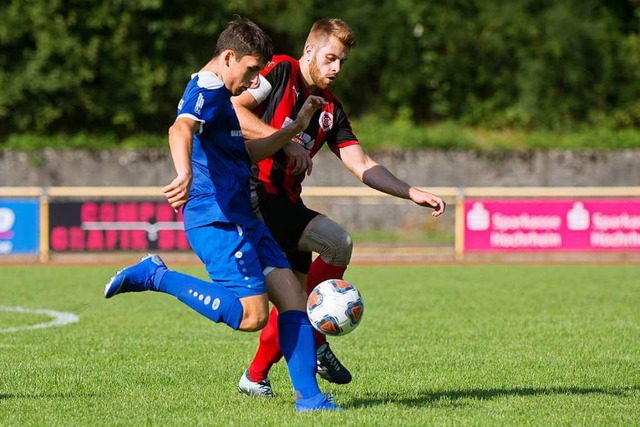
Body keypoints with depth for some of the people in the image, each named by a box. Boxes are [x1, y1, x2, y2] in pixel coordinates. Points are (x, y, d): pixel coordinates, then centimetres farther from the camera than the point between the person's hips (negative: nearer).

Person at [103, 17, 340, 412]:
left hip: (243, 220, 10)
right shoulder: (208, 90, -12)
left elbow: (249, 153, 36)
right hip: (218, 221, -10)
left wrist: (295, 128, 31)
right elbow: (180, 129, -35)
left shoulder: (217, 94, 22)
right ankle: (157, 276, -5)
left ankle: (308, 395, 2)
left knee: (294, 298, 3)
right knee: (251, 315, -15)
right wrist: (185, 174, -55)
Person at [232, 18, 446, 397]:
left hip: (285, 202, 8)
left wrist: (414, 194, 0)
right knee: (338, 242, -20)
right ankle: (315, 343, -9)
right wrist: (284, 141, -21)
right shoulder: (281, 71, -3)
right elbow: (234, 109, -15)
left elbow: (362, 165, 11)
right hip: (252, 192, -8)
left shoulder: (331, 110, 16)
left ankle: (256, 377, 17)